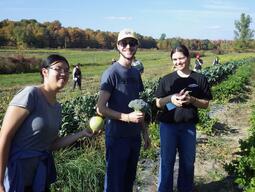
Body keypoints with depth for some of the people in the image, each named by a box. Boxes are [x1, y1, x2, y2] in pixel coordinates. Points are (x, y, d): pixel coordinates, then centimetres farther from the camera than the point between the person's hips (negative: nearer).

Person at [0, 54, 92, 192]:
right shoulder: (30, 94, -17)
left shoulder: (57, 107, 6)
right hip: (17, 170, -7)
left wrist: (82, 134, 4)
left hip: (42, 171, 7)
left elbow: (52, 144, 9)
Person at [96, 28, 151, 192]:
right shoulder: (111, 73, -12)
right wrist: (128, 117, -22)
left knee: (130, 179, 18)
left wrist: (145, 132, 14)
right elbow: (101, 109, -17)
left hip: (135, 136, 7)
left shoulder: (136, 73, 9)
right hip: (117, 137, -7)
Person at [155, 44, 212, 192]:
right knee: (167, 161, 6)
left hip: (188, 126, 1)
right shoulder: (166, 79, -1)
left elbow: (206, 104, 1)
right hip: (168, 125, -1)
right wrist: (170, 99, -18)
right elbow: (158, 103, 2)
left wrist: (191, 100, -18)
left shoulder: (200, 79, -1)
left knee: (188, 161, 14)